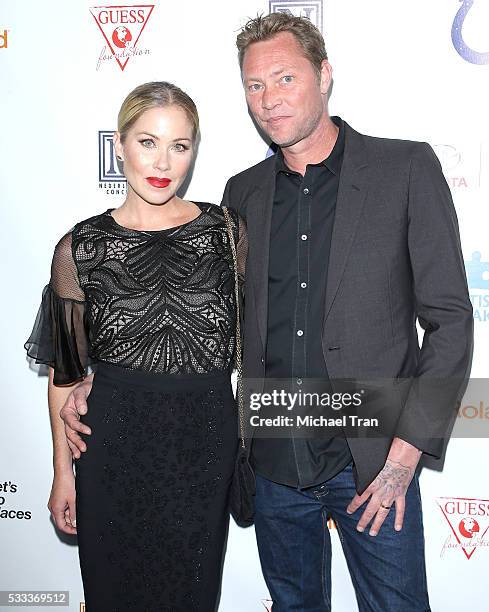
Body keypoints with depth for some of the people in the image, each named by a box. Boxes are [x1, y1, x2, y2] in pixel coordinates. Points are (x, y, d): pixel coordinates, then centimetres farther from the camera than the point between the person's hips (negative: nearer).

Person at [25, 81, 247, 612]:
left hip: (207, 443, 1)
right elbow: (64, 371, 1)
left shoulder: (226, 231, -2)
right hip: (114, 446, 0)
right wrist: (63, 471, 3)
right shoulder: (80, 248, -5)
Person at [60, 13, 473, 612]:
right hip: (274, 464, 4)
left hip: (371, 465, -3)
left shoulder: (406, 168, -5)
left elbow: (450, 320, -6)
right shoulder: (243, 193, 7)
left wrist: (405, 454, -11)